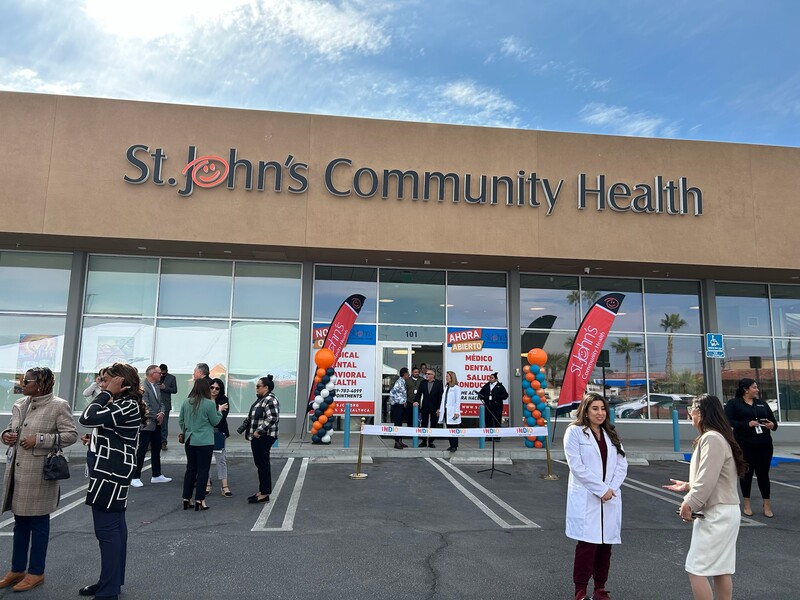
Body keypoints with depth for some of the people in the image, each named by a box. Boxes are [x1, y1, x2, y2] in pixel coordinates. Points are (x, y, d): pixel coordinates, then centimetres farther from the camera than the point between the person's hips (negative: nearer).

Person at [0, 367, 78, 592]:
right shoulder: (19, 405, 8)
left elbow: (71, 434, -14)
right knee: (20, 522, 18)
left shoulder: (58, 405, -11)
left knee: (38, 523, 5)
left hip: (39, 472, -7)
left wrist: (39, 439, -19)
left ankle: (36, 572, 19)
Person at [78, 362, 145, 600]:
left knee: (106, 531, -5)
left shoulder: (127, 407, -18)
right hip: (110, 473, 11)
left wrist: (107, 393, -16)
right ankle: (113, 581, 26)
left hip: (110, 476, -11)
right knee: (115, 527, 16)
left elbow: (87, 418, -24)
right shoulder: (122, 405, 14)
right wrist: (94, 438, 4)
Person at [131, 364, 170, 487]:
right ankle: (135, 477, 8)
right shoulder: (143, 387, -17)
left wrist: (162, 413, -6)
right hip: (146, 424, -9)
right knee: (141, 451, -2)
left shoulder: (156, 386, 10)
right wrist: (156, 417, -12)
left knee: (156, 450, 15)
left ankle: (157, 475, 24)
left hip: (157, 424, 9)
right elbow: (145, 406, -20)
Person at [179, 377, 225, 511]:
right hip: (205, 442, -5)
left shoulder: (186, 402, 2)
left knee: (190, 469, 14)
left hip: (189, 441, 5)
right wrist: (219, 410, 12)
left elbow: (180, 421, 11)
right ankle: (199, 500, 3)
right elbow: (215, 421, -4)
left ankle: (186, 499, 17)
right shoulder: (209, 404, -14)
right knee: (203, 470, 2)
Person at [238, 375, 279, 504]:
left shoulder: (270, 400, -15)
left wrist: (259, 430, -25)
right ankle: (262, 491, 22)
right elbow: (250, 417, 25)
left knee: (263, 464, -4)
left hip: (264, 437, -10)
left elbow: (272, 418, -25)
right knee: (259, 464, 14)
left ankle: (265, 494, 3)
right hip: (256, 437, 10)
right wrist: (242, 428, 20)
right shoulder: (260, 399, 17)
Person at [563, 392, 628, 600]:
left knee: (606, 542, 8)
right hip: (586, 498, -5)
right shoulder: (574, 432, -4)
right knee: (587, 543, -6)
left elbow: (622, 464, 9)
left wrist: (612, 488, -7)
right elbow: (577, 466, -11)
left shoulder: (611, 434, 15)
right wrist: (601, 489, -13)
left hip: (610, 498, 5)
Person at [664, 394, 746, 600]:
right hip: (723, 512, 10)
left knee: (696, 570, -5)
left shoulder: (711, 438, -18)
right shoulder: (717, 437, 14)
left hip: (716, 514, -10)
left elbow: (707, 480, -21)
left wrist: (689, 503, -12)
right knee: (721, 570, 14)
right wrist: (687, 486, 17)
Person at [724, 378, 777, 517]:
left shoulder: (762, 403, 13)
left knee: (763, 473, 6)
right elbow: (729, 421, -13)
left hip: (764, 445, 4)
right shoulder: (733, 403, -3)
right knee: (746, 473, 7)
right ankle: (746, 503, 19)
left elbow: (773, 420, 15)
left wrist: (772, 425, -8)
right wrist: (747, 424, -23)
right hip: (744, 446, -3)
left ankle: (767, 504, 15)